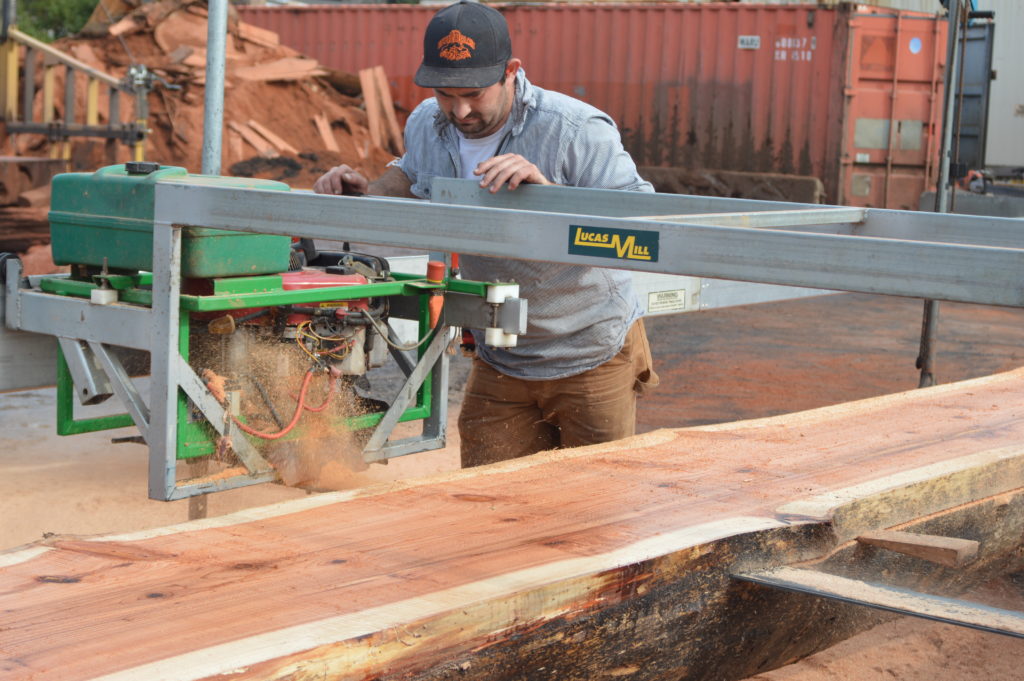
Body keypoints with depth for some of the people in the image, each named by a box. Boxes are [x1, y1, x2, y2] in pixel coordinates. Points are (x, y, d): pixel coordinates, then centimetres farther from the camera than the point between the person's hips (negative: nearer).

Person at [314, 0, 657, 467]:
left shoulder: (577, 130, -22)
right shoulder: (426, 125, -3)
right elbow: (412, 175, 21)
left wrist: (547, 191, -38)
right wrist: (363, 193, 0)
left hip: (592, 356, -4)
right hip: (500, 360, 4)